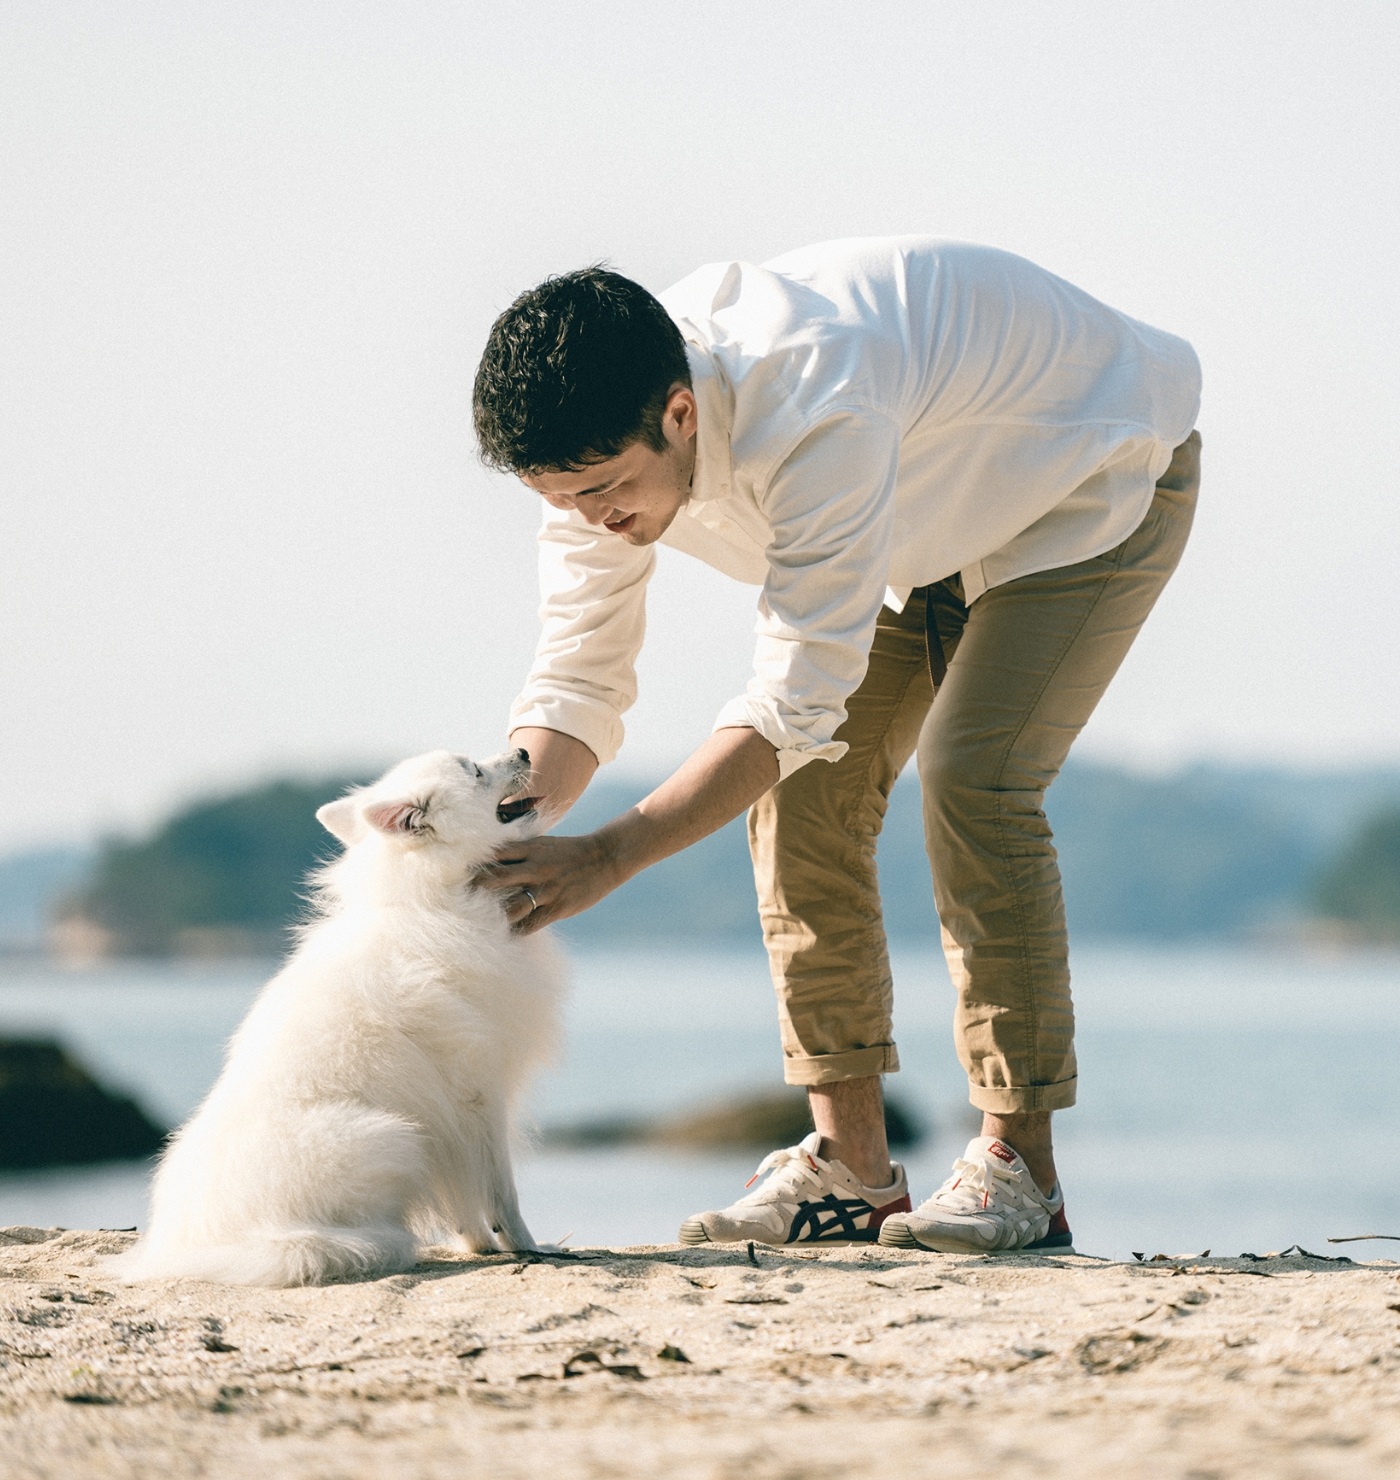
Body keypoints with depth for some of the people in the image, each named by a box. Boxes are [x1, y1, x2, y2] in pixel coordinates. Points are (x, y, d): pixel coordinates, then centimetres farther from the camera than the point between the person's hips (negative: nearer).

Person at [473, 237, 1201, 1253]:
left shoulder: (819, 415, -45)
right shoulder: (598, 439, -21)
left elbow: (796, 704, -43)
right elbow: (576, 684, -14)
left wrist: (608, 857, -45)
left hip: (1099, 477, -7)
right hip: (930, 523, 7)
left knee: (971, 777, -23)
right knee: (801, 791, -6)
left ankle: (1021, 1170, -17)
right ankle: (852, 1170, 0)